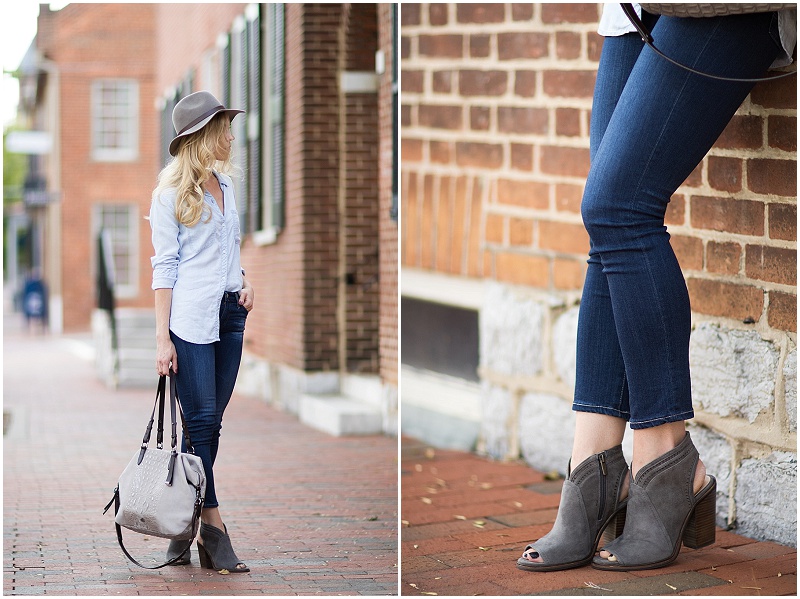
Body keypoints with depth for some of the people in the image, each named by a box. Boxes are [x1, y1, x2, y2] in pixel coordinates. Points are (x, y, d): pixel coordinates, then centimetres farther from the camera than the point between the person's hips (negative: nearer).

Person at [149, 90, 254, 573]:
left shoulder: (226, 184, 16)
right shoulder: (171, 192, -3)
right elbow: (164, 266, -6)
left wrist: (244, 282, 6)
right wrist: (163, 337, -11)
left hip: (230, 315, 7)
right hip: (191, 317, -6)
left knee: (211, 422, 4)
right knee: (200, 420, -8)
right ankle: (213, 531, -5)